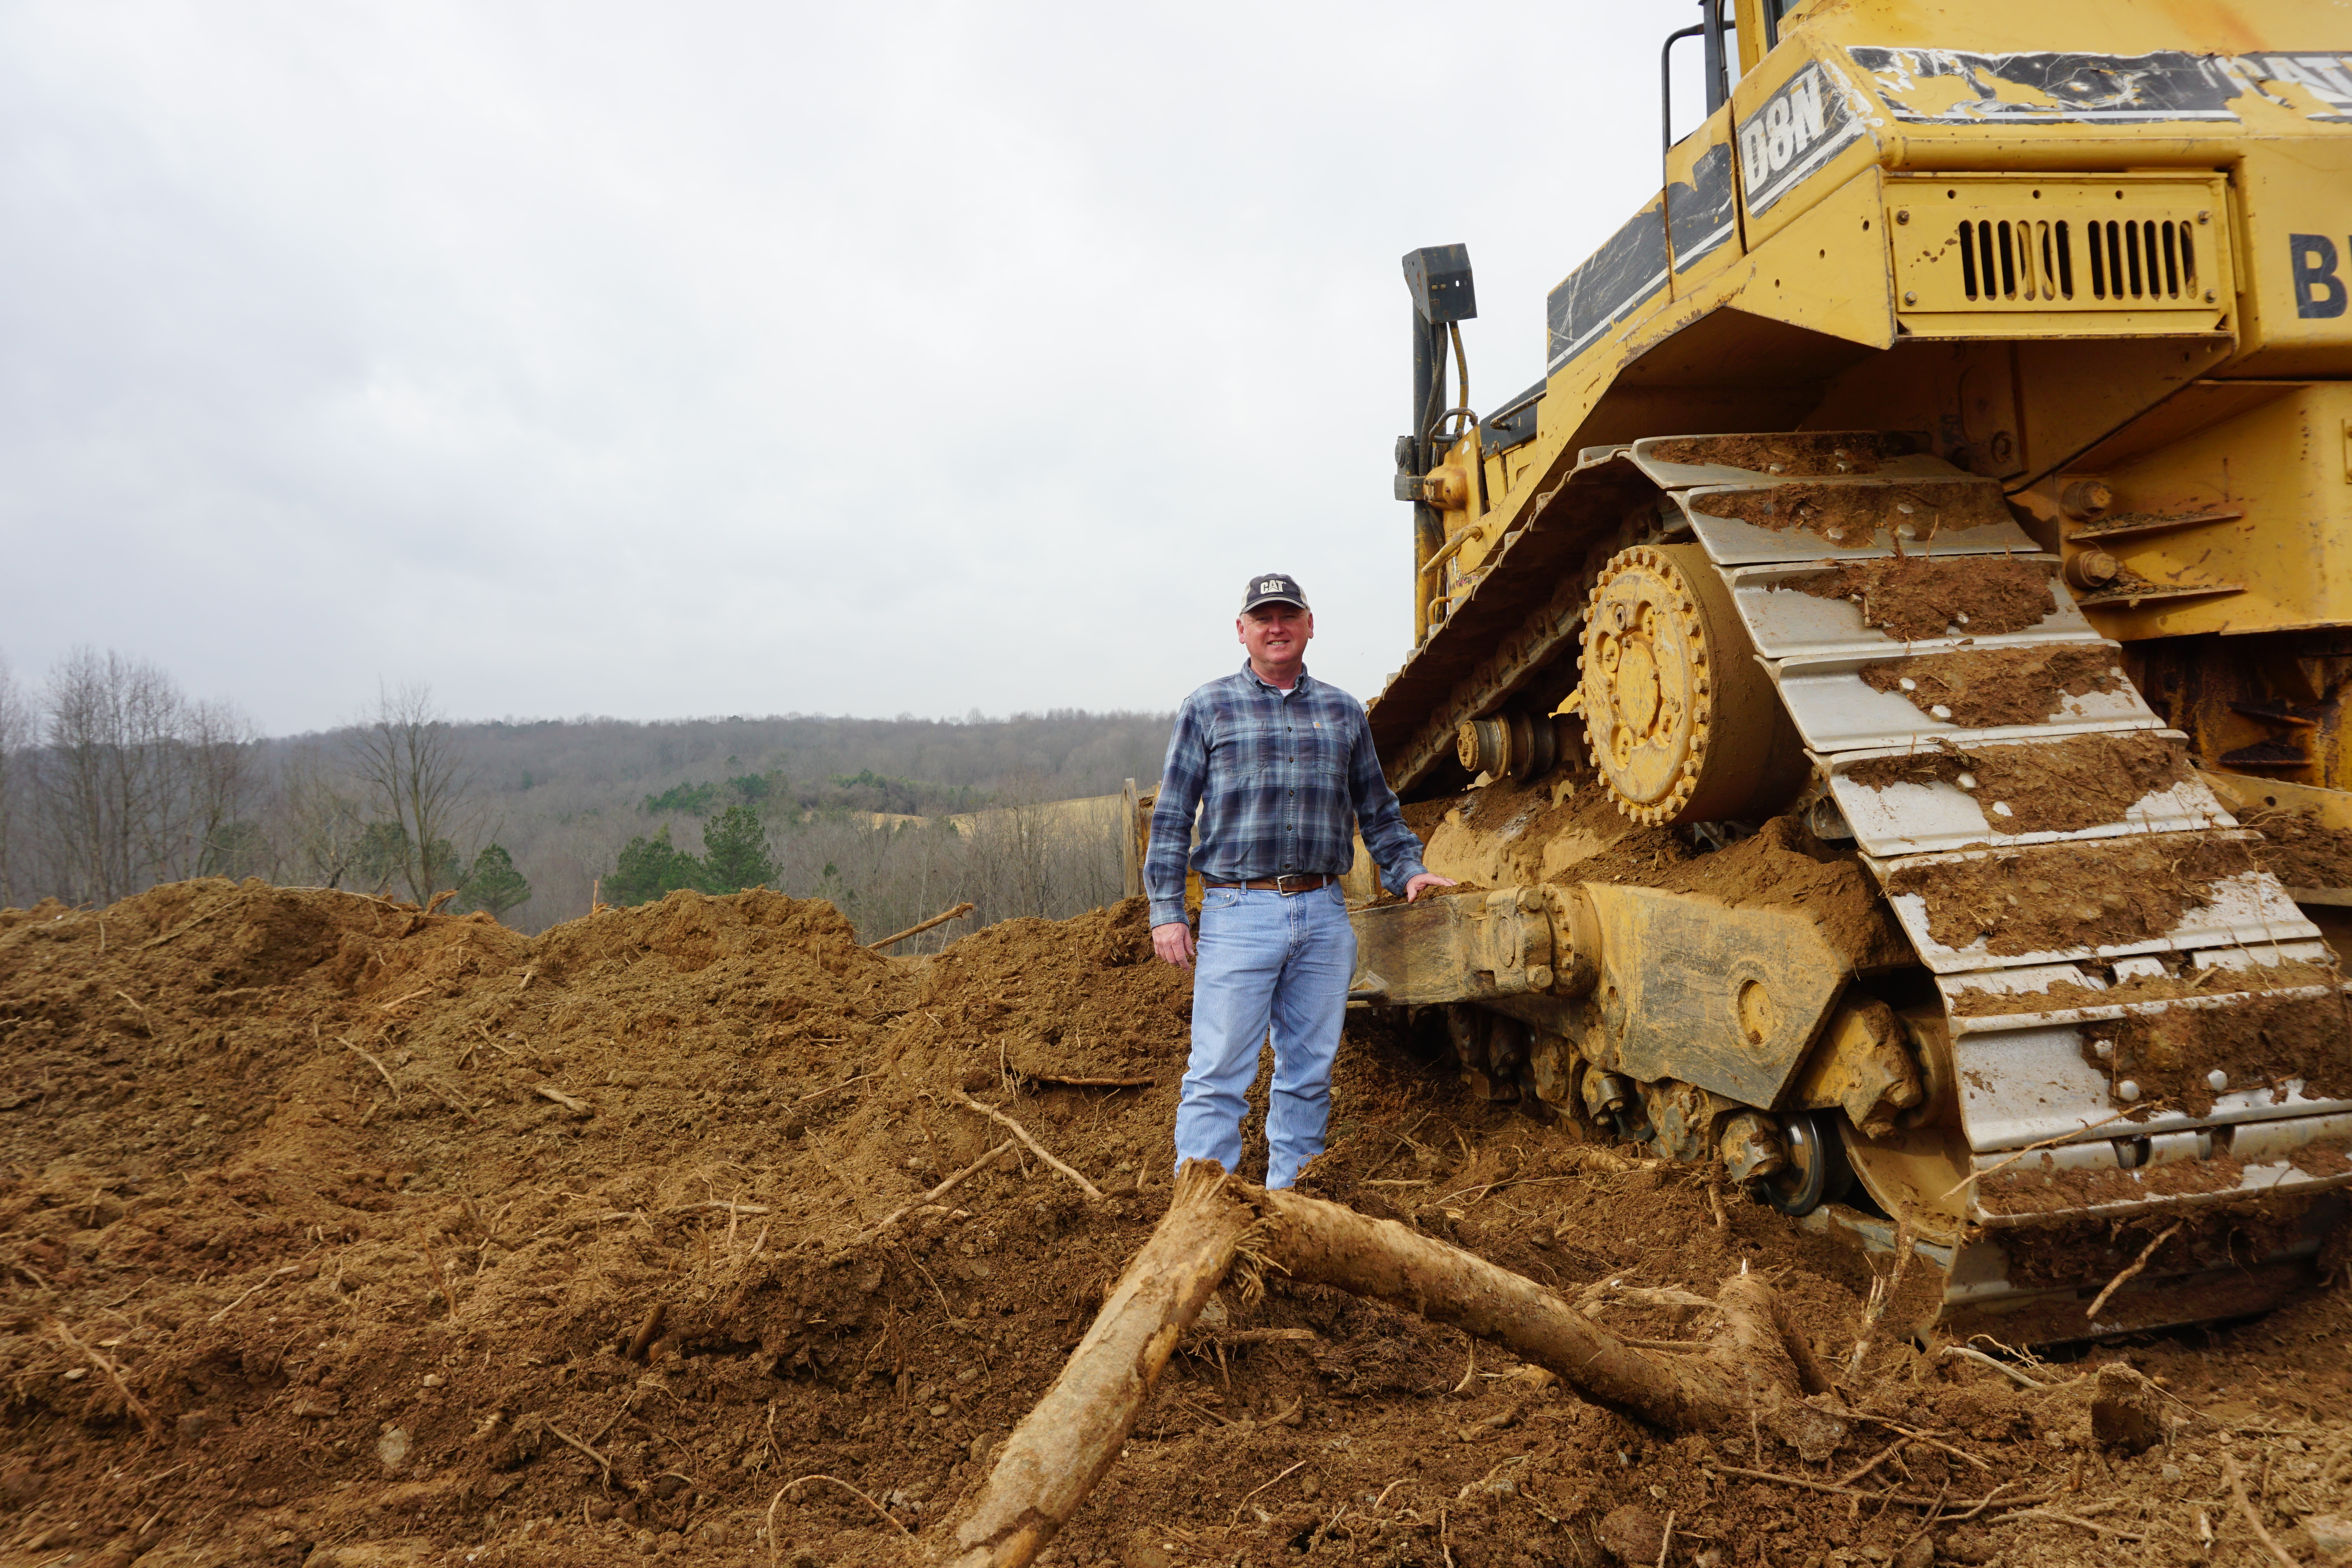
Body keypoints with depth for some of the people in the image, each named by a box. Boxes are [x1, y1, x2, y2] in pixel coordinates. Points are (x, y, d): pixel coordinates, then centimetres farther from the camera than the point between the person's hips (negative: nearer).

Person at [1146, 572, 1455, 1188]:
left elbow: (1377, 809, 23)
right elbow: (1171, 817, 4)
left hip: (1325, 916, 4)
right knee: (1218, 1074, -4)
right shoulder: (1207, 708, 5)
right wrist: (1167, 911, -2)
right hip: (1238, 915, -3)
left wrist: (1408, 869, 10)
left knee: (1310, 1073, 10)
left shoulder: (1343, 711, 14)